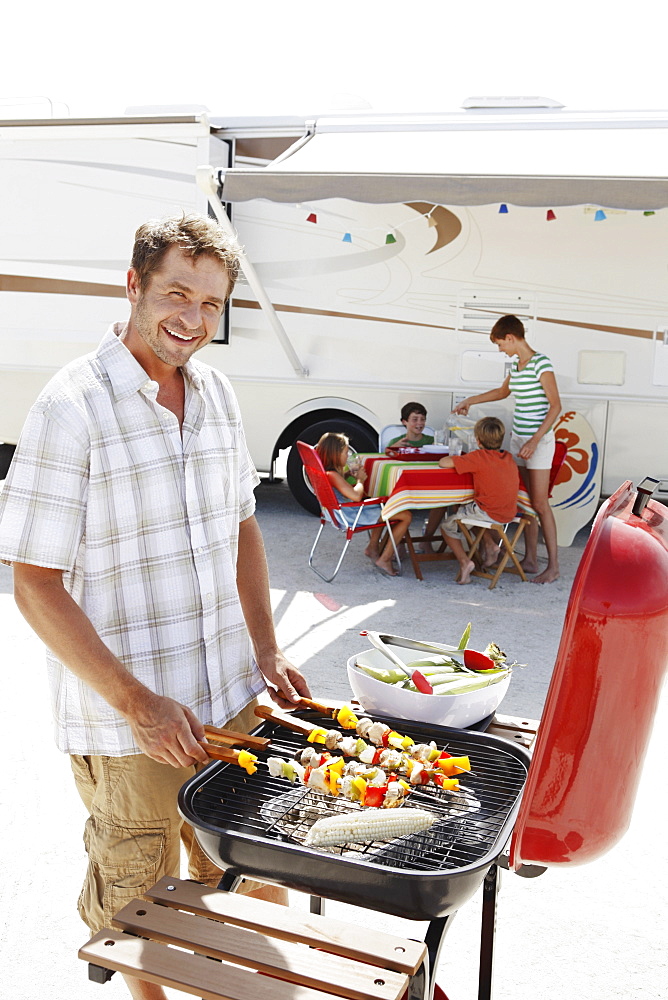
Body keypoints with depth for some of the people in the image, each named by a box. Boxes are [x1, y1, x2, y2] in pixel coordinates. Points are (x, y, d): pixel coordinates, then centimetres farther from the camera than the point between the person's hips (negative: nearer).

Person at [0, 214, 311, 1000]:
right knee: (137, 898, 15)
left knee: (244, 881, 21)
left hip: (232, 699, 6)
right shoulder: (72, 405, -16)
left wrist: (267, 652, 6)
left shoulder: (214, 391, 4)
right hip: (125, 724, -5)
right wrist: (139, 703, -19)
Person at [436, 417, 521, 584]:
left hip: (488, 512, -8)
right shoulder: (509, 457, 5)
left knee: (448, 525, 14)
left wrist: (454, 458, 6)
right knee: (463, 509, 34)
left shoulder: (478, 457, -17)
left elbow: (443, 463, -17)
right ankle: (489, 546, 27)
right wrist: (463, 459, 16)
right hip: (509, 514, 8)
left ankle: (464, 562, 0)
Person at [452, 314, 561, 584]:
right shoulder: (516, 364, 11)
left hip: (538, 441, -8)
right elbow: (503, 392, 31)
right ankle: (530, 559, 16)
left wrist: (535, 440, -23)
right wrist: (471, 400, 33)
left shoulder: (541, 364, -14)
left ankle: (553, 566, -1)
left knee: (540, 503, -7)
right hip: (518, 439, 8)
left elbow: (555, 406, -17)